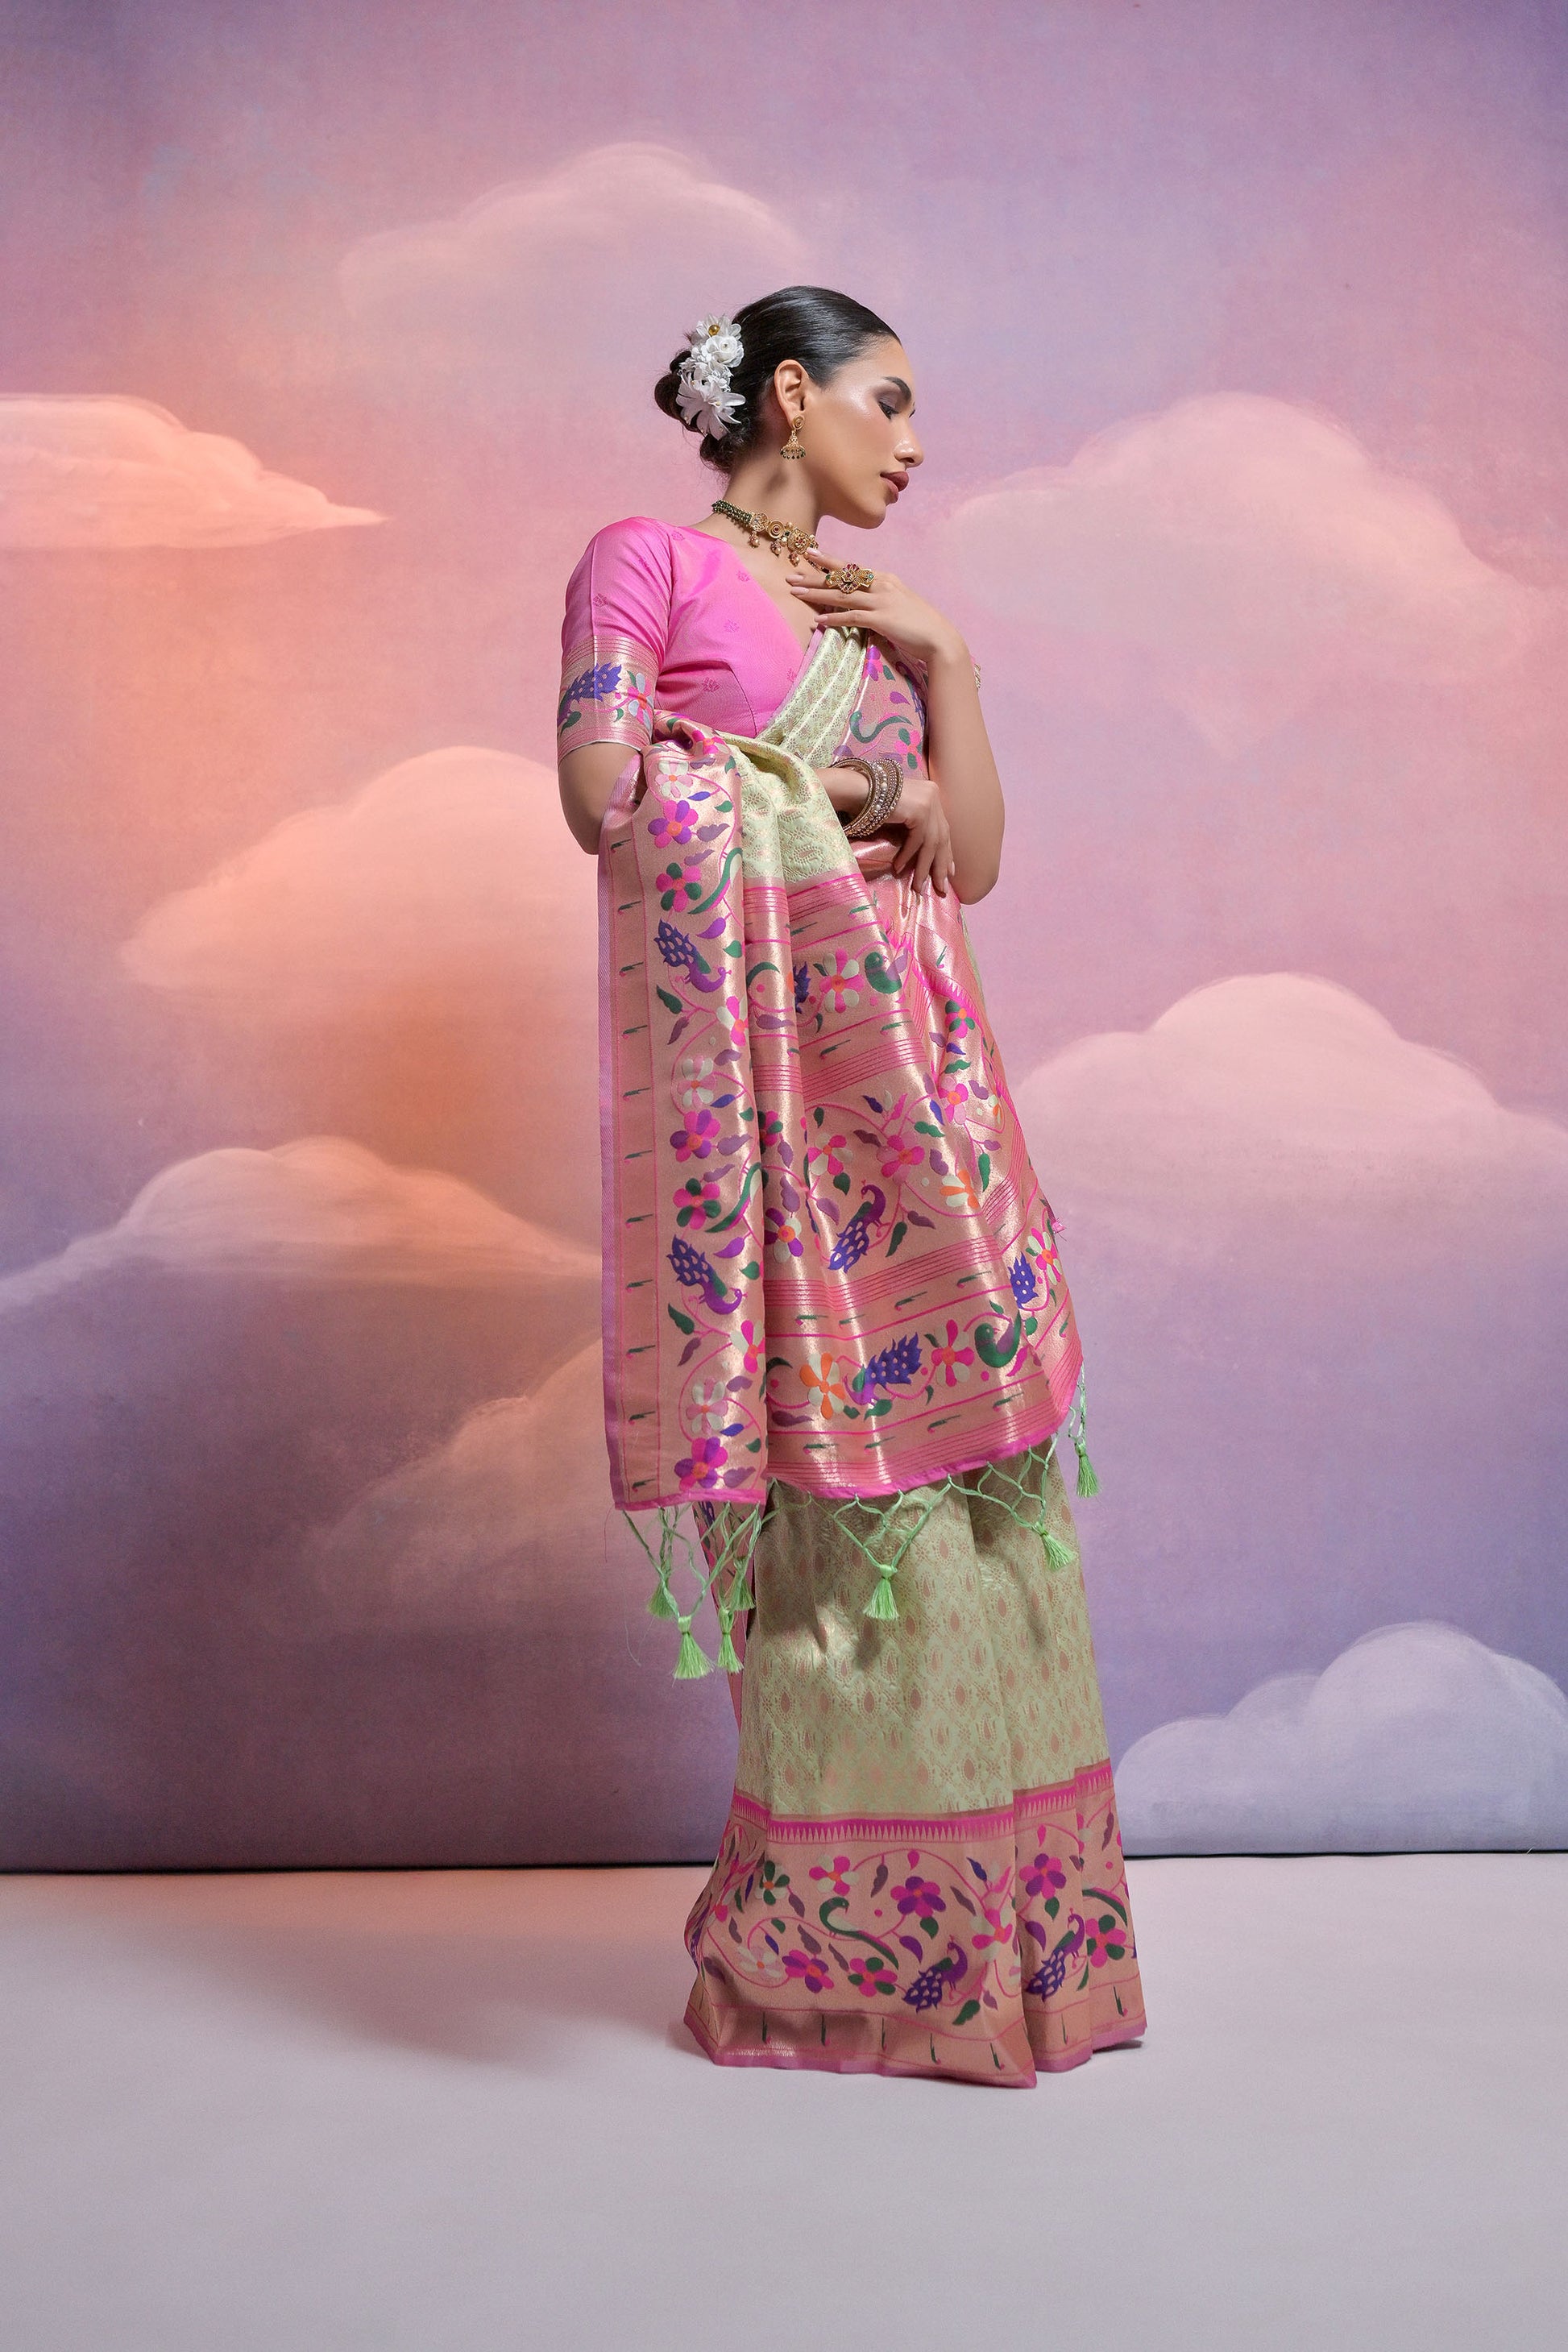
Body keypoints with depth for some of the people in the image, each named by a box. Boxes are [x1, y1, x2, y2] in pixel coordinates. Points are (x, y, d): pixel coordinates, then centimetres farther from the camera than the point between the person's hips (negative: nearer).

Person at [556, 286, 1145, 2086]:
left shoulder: (875, 608, 22)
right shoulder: (648, 559, 4)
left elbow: (974, 852, 14)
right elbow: (605, 796, -10)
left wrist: (940, 661, 6)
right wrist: (828, 792, -2)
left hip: (903, 1046, 7)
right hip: (754, 1043, -7)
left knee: (951, 1435, 4)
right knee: (831, 1462, -5)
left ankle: (961, 1908, 16)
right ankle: (819, 1933, 10)